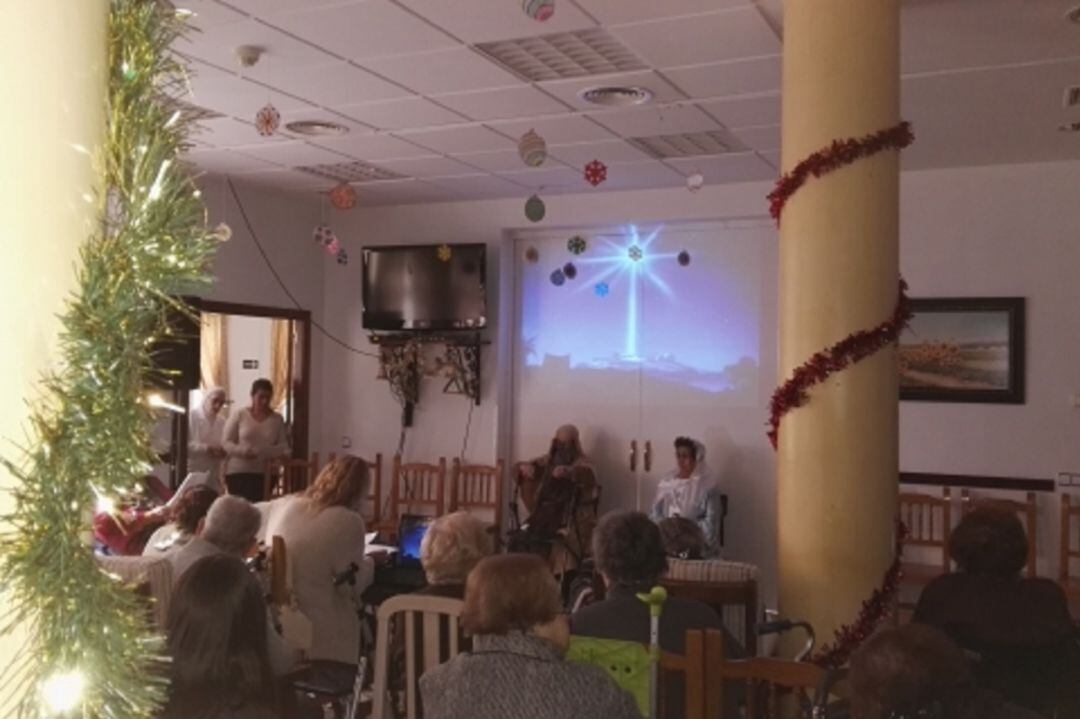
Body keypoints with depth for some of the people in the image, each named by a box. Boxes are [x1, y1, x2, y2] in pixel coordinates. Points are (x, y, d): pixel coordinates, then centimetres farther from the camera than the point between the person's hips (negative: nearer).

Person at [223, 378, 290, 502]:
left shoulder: (277, 419, 10)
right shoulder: (238, 415, 4)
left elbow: (283, 446, 8)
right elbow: (226, 443, 0)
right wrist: (243, 450, -18)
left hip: (266, 474, 2)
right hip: (239, 472, -2)